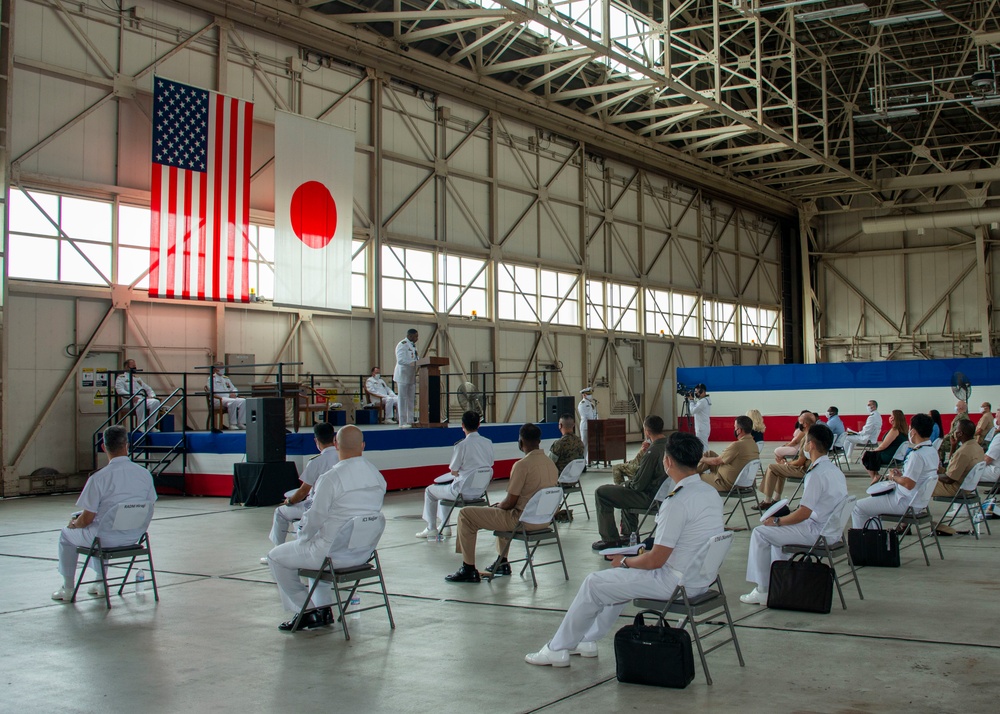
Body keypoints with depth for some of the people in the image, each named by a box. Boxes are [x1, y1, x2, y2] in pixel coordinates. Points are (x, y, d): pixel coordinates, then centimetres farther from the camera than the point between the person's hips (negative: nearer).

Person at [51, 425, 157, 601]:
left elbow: (87, 519, -15)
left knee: (67, 534, 25)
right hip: (134, 537, 5)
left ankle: (68, 588, 32)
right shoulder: (145, 474, -7)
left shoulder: (98, 477, -21)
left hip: (106, 538, -5)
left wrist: (74, 523, 9)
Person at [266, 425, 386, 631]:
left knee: (276, 557, 13)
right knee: (317, 548, 35)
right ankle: (323, 609, 31)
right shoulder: (377, 476, -1)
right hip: (364, 553, 7)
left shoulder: (330, 479, -21)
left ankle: (307, 614, 15)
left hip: (334, 554, -7)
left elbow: (314, 519, -15)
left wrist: (303, 538, 7)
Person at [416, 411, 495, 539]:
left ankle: (431, 529, 24)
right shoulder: (488, 443, -1)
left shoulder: (461, 446, -19)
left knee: (429, 491, 19)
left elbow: (453, 472, -12)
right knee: (444, 488, 32)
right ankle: (444, 527, 33)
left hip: (463, 491, -7)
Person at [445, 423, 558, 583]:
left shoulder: (522, 465, -21)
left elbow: (510, 503, -18)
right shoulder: (550, 463, 4)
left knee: (465, 514, -1)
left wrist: (497, 506, 6)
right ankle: (502, 562, 39)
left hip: (523, 520, -9)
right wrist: (501, 505, 20)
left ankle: (469, 570, 3)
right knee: (500, 510, 38)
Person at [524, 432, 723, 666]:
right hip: (700, 578, 9)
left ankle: (558, 649, 17)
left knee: (594, 584, 4)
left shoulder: (678, 502, -25)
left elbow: (655, 560, -22)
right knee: (620, 578, 27)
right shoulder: (711, 492, 4)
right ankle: (587, 640, 33)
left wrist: (625, 562, -2)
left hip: (677, 581, -9)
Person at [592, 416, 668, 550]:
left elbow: (639, 484, -21)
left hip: (651, 497, -10)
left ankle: (610, 539, 2)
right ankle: (629, 534, 38)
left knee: (601, 492, -5)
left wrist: (626, 485, -2)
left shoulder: (653, 451, -26)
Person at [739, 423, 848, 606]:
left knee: (760, 533, -4)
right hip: (831, 530, 10)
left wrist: (777, 521, -8)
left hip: (817, 532, -10)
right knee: (777, 529, 28)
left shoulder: (817, 474, -21)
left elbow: (803, 514, -23)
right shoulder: (835, 470, 9)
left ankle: (762, 590, -1)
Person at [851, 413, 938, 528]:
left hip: (906, 503, -10)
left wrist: (894, 477, -12)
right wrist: (902, 474, 10)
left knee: (858, 507, -5)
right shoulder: (932, 451, 5)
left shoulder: (917, 454, -25)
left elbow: (908, 484, -29)